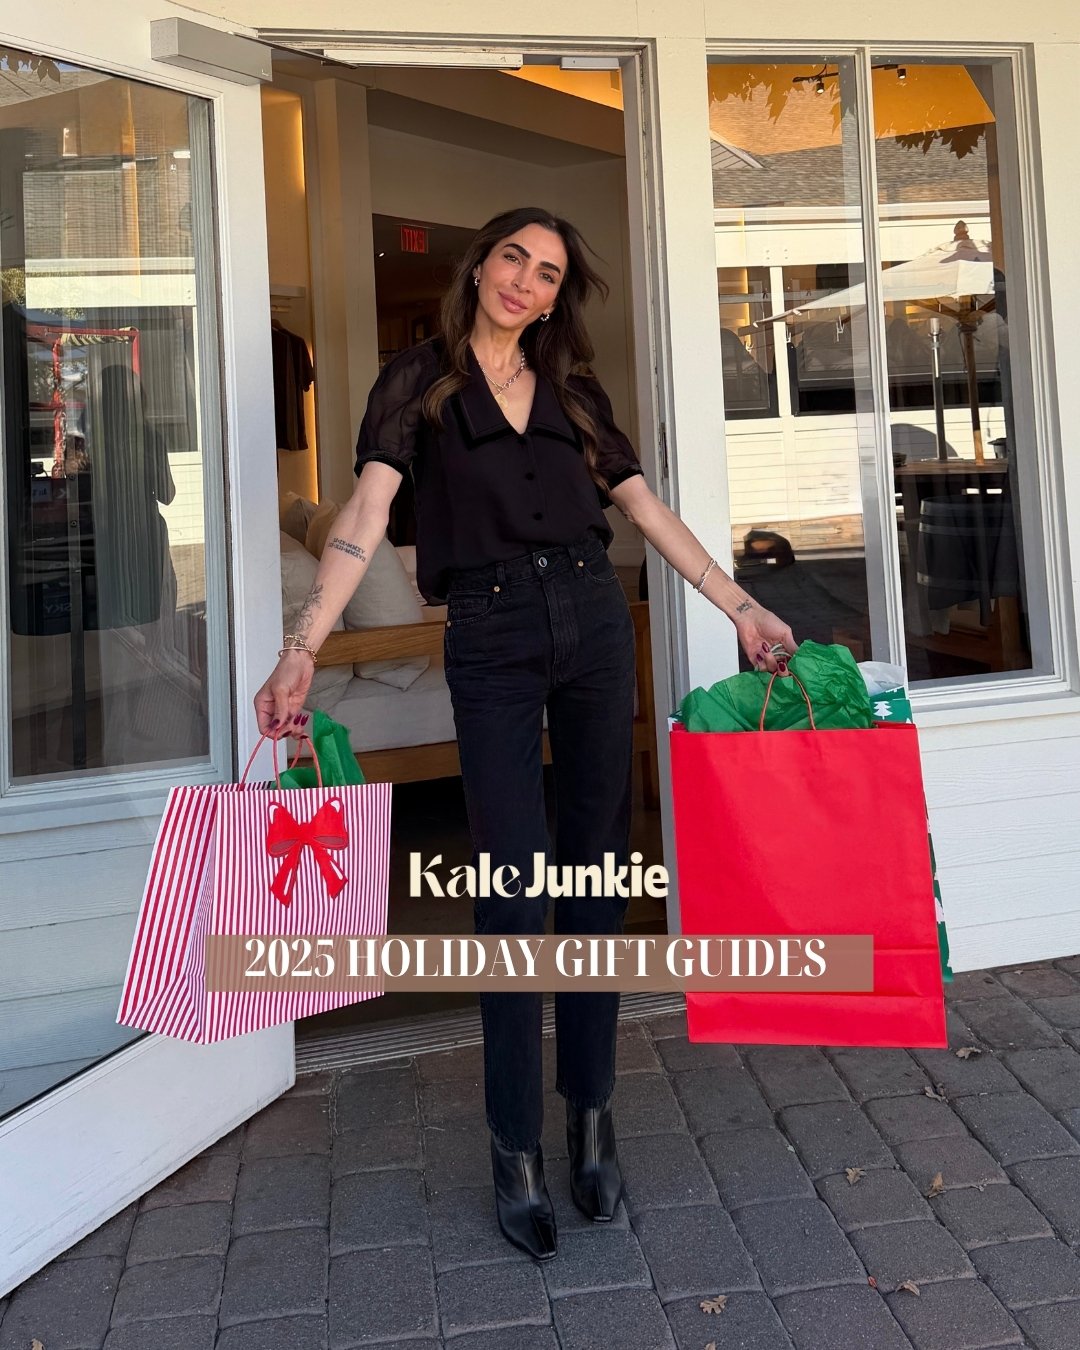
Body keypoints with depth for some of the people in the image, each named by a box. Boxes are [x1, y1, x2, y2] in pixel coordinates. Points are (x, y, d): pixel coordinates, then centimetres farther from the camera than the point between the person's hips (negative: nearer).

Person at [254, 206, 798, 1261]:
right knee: (515, 888, -6)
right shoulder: (420, 382, 4)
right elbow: (366, 516, -10)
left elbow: (648, 511, 16)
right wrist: (302, 648, -22)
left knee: (597, 876, 5)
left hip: (592, 624, 4)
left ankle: (591, 1120, 18)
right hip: (491, 640, -3)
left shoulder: (573, 394, 15)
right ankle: (516, 1149, 8)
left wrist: (742, 608, 11)